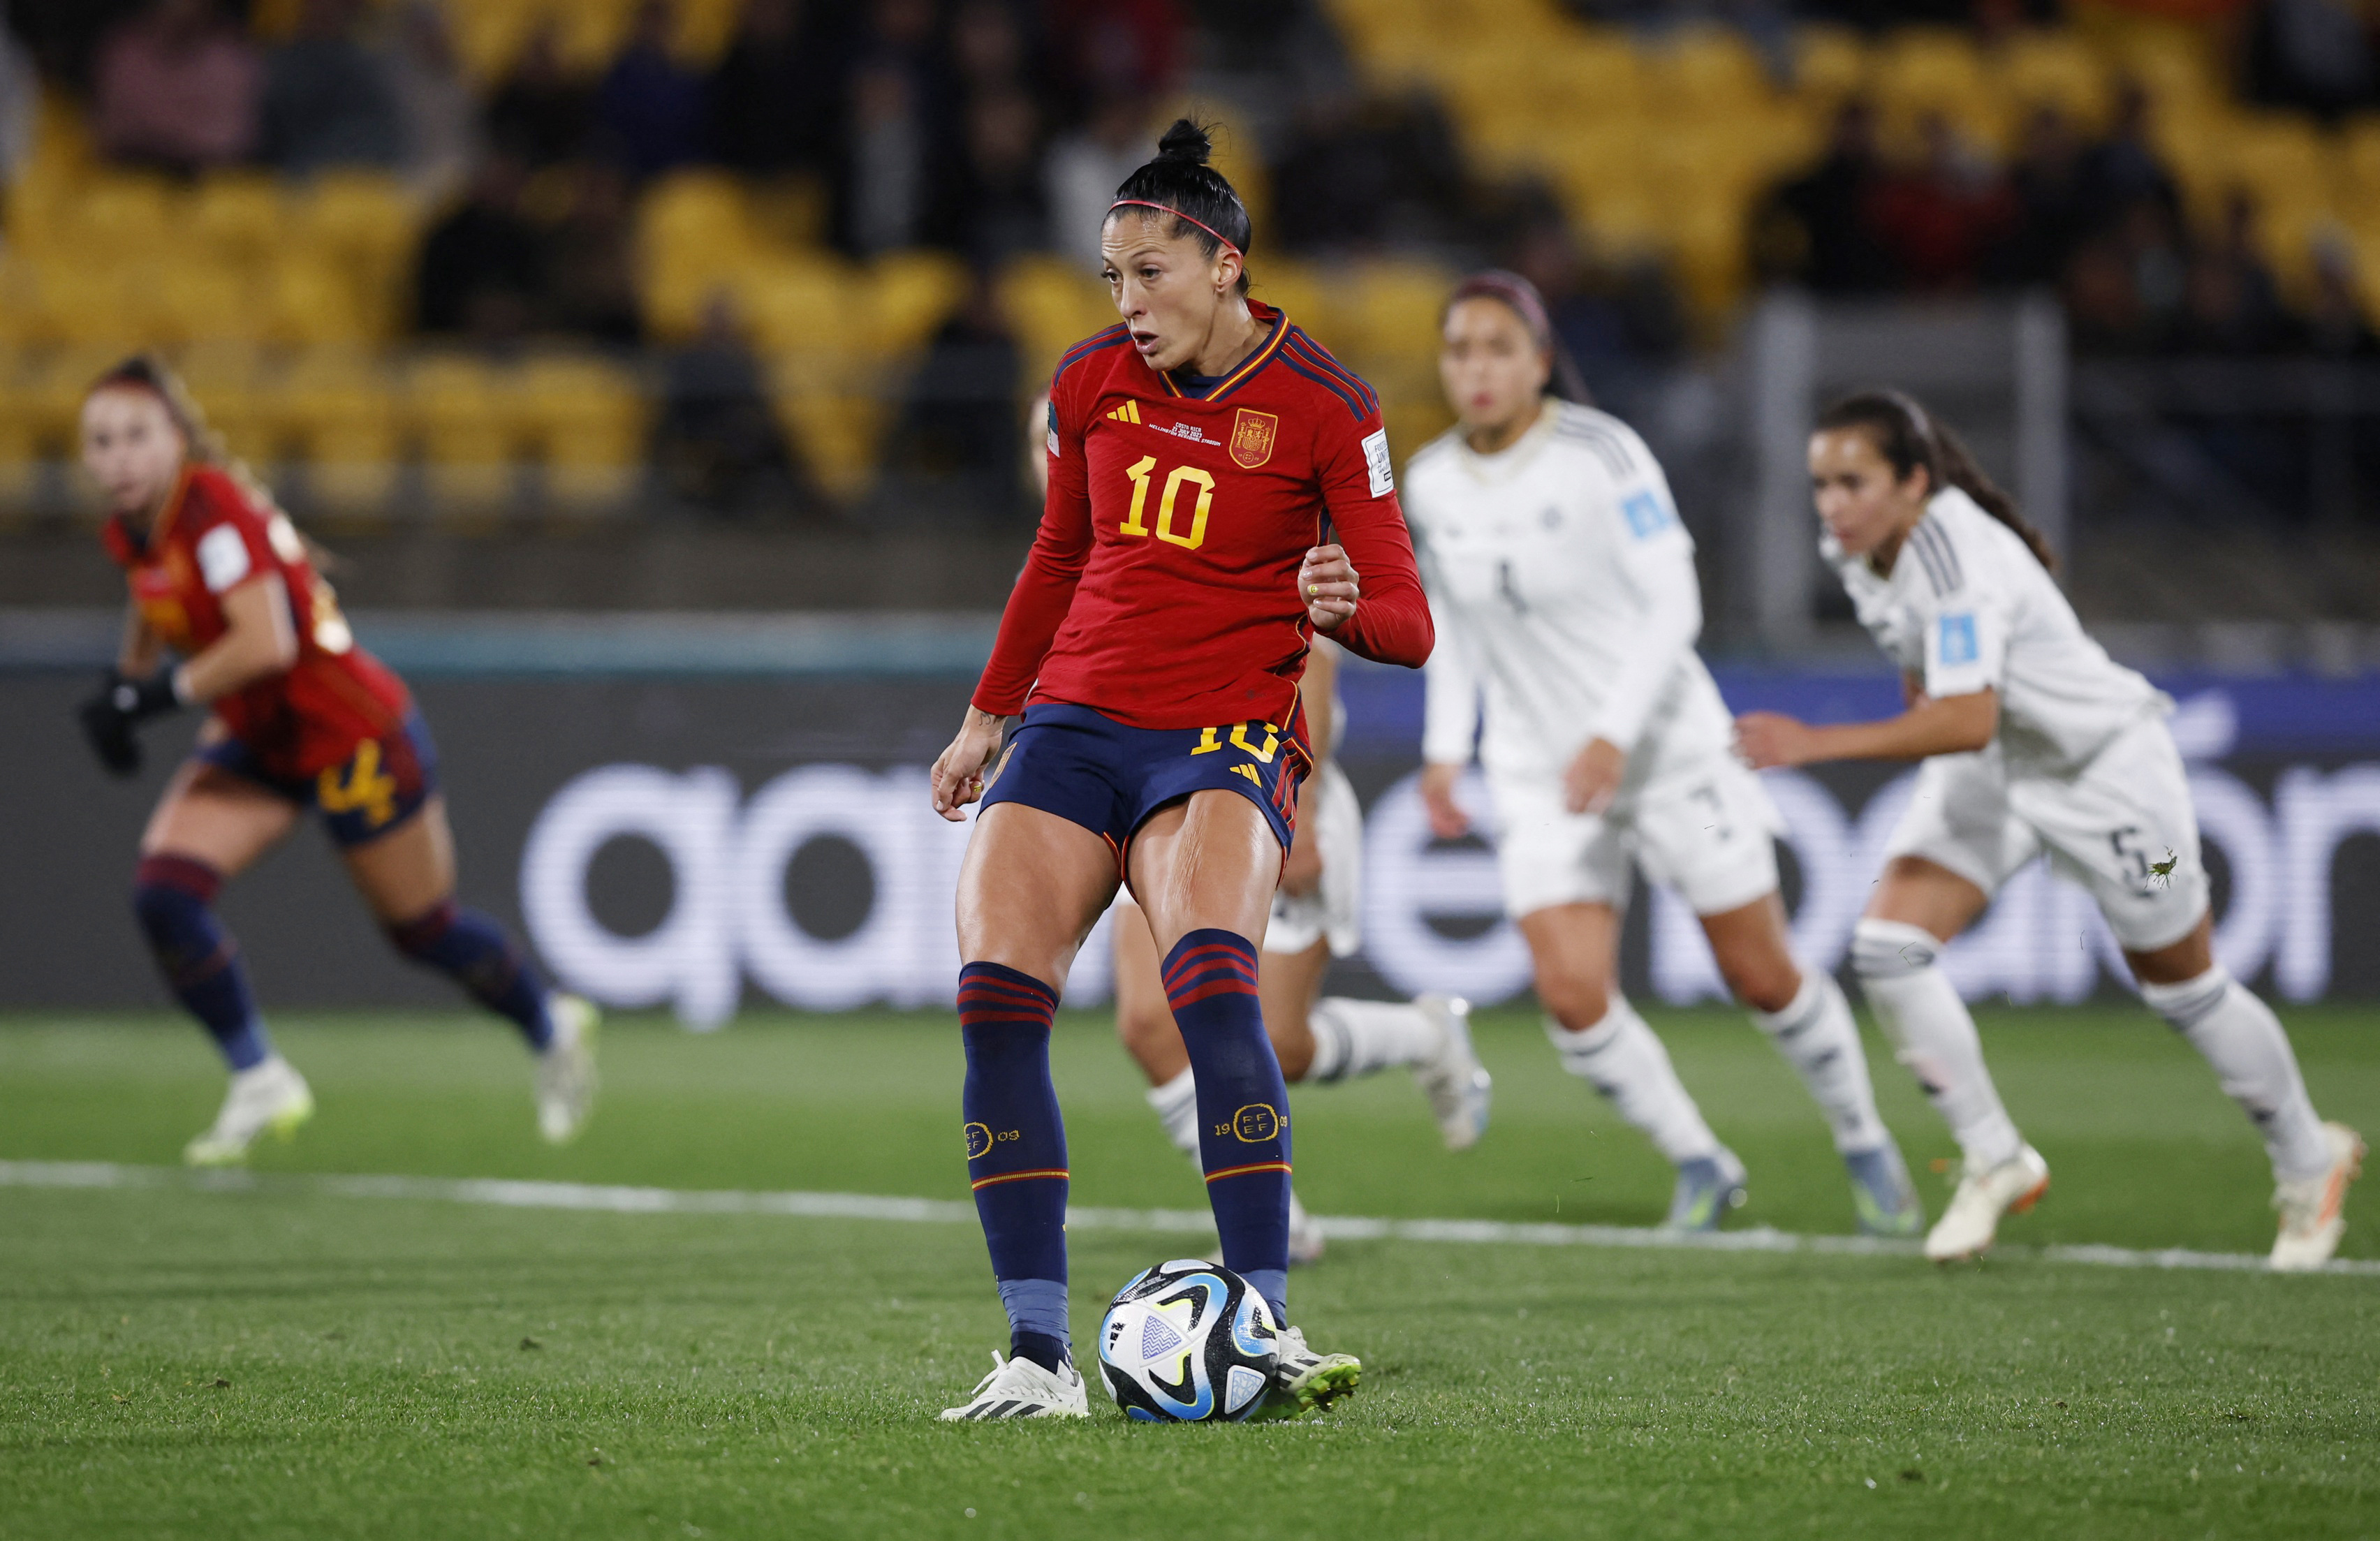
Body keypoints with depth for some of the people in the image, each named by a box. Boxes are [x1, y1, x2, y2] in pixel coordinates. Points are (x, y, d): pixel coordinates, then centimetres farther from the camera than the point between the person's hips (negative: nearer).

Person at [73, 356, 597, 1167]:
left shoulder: (214, 507, -28)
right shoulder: (131, 529, -3)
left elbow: (267, 643, -38)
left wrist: (157, 696, -30)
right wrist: (123, 683, 7)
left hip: (354, 741, -7)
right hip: (255, 743, 7)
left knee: (423, 930, 9)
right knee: (164, 895, -13)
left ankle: (552, 1030, 38)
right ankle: (260, 1082, 1)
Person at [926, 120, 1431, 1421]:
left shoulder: (1322, 408, -5)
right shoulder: (1089, 382, 9)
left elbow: (1406, 626, -5)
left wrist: (1347, 608, -28)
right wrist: (988, 716, 30)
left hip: (1224, 738, -4)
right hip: (1074, 723, 5)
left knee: (1210, 976, -32)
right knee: (993, 992, -18)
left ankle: (1266, 1328, -30)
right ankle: (1039, 1353, -15)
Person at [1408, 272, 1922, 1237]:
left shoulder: (1601, 453, -16)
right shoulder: (1430, 483, 0)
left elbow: (1672, 605, -18)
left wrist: (1614, 734, -27)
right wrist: (1445, 745, 6)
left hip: (1665, 746, -3)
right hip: (1540, 775, 4)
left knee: (1762, 979, 4)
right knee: (1571, 998, -13)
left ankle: (1864, 1145, 30)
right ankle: (1701, 1169, 8)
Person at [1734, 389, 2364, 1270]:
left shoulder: (1956, 557, -34)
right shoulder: (1856, 553, -8)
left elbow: (1965, 720, -45)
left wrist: (1813, 745, -47)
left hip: (2105, 767, -7)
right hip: (1986, 770, 7)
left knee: (2183, 990, 7)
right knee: (1887, 948, -12)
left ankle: (2308, 1164, 31)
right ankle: (1995, 1162, 2)